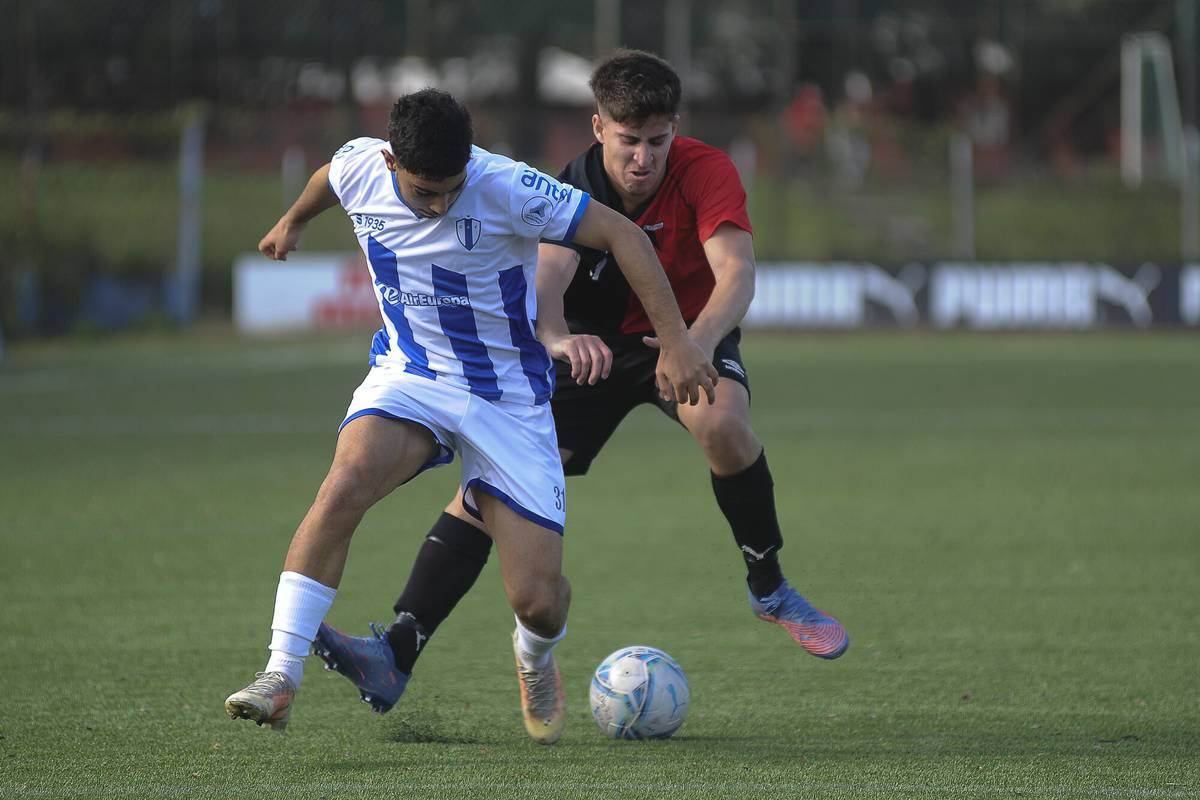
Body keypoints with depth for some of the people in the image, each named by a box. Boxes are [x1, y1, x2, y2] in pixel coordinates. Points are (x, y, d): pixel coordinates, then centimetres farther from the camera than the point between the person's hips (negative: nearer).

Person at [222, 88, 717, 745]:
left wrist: (674, 342, -22)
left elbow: (622, 235, -18)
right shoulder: (357, 168, -11)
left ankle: (535, 663, 33)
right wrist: (293, 222, 38)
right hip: (407, 376, 2)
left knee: (538, 601, -8)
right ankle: (281, 678, -28)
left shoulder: (505, 188, -24)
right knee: (345, 484, -33)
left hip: (509, 398, -2)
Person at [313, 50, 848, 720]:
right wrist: (559, 334, -59)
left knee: (722, 423, -36)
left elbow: (737, 274, -36)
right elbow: (546, 280, -35)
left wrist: (699, 342, -57)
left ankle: (769, 588, -12)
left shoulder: (706, 172, -23)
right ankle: (396, 654, -16)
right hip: (595, 346, 2)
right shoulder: (573, 191, -18)